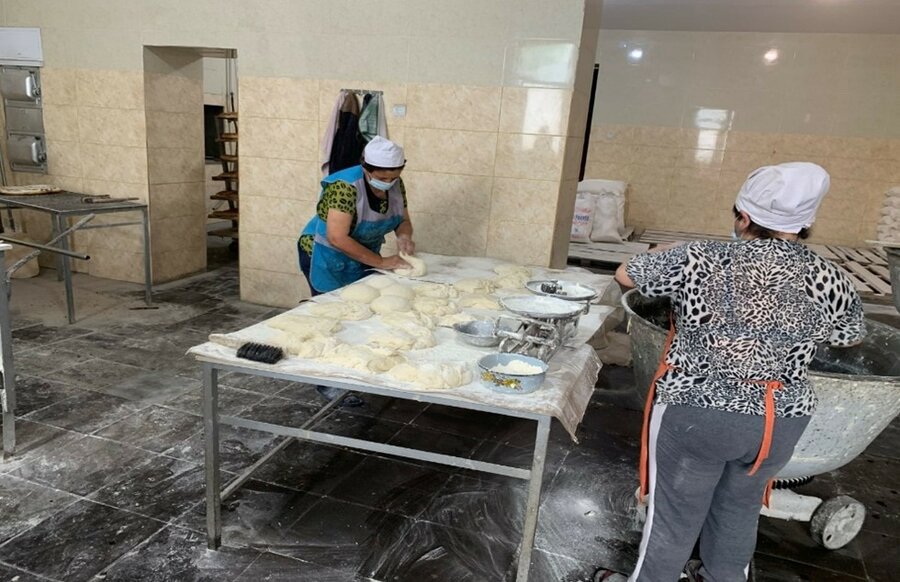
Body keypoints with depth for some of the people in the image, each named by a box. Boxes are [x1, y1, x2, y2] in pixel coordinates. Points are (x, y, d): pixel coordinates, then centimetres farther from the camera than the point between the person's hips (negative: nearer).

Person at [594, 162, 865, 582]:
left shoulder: (701, 260, -15)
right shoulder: (829, 281, -5)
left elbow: (625, 275, -1)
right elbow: (851, 338, 15)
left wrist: (669, 258, 16)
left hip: (695, 414, -4)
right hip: (780, 422, 4)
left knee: (674, 514, 14)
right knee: (739, 511, 25)